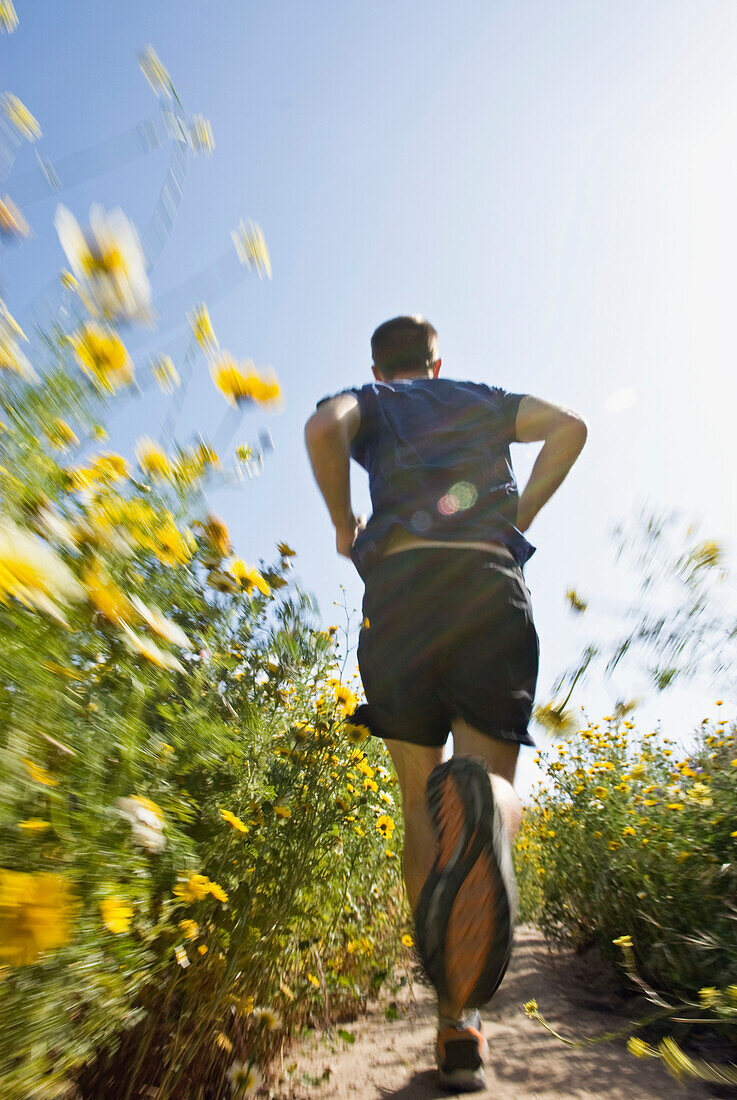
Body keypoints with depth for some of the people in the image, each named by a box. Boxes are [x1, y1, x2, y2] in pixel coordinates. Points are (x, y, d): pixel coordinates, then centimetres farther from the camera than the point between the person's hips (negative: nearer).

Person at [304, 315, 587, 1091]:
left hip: (400, 579, -1)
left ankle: (458, 1024, -3)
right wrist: (520, 518, 17)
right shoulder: (485, 399, 31)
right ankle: (483, 802, -39)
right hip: (492, 579, 1)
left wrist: (343, 524, 11)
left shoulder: (367, 402, 24)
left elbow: (323, 428, -1)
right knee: (490, 781, -1)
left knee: (420, 802, 6)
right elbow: (569, 426, 13)